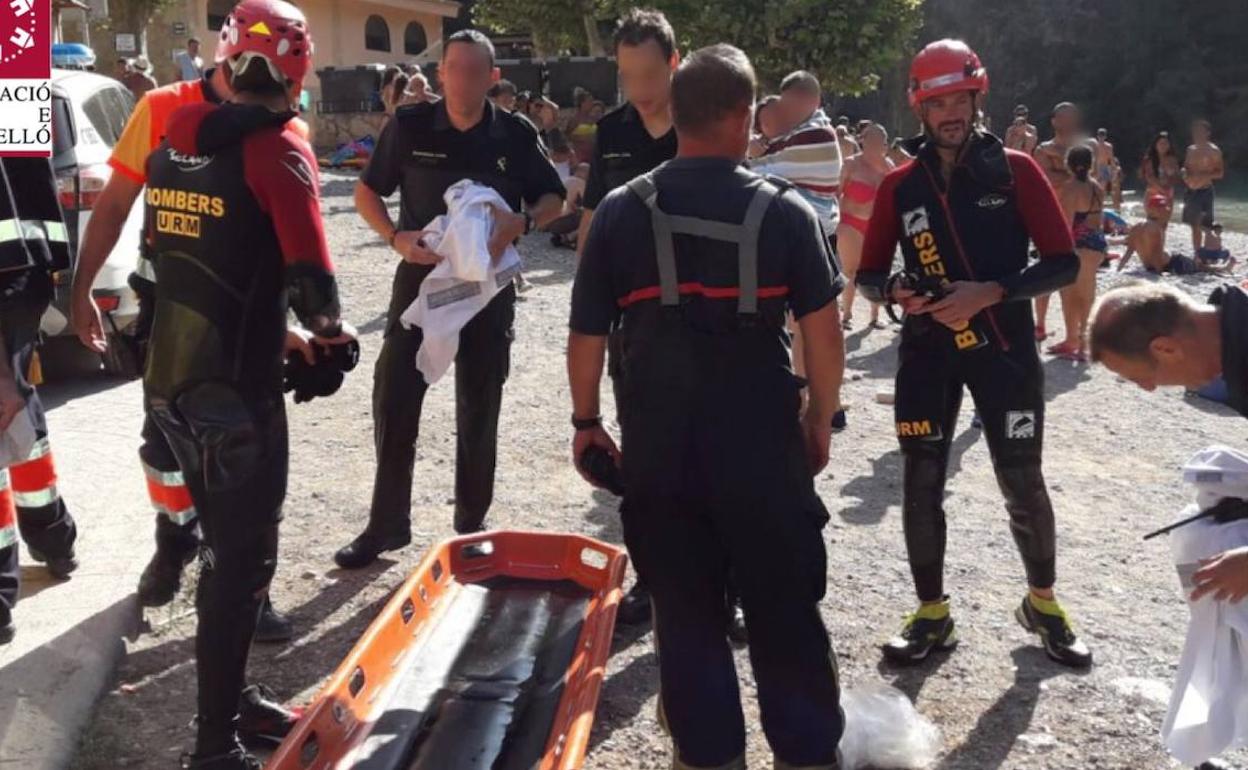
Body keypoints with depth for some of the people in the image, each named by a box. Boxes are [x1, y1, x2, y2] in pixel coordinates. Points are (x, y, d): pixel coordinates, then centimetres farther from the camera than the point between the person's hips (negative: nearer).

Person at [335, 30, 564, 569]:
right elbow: (367, 192, 4)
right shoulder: (410, 126, -4)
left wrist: (521, 223, -18)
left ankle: (471, 529, 24)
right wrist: (396, 236, -15)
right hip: (421, 277, 0)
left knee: (478, 412, 9)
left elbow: (553, 200, 4)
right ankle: (387, 524, 18)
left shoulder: (516, 134, -4)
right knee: (393, 402, 2)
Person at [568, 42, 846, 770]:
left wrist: (587, 421, 13)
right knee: (786, 615, 13)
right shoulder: (786, 210, -5)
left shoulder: (621, 211, -2)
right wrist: (821, 419, 10)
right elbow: (825, 334, -4)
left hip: (657, 448, 1)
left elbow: (586, 336, 0)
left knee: (686, 616, 14)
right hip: (763, 446, -1)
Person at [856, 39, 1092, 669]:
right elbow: (867, 274, 8)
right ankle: (932, 614, 20)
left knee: (1023, 484, 5)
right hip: (928, 351, 2)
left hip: (1004, 349, -2)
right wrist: (894, 292, -14)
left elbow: (1064, 263, -5)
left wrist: (991, 292, -19)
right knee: (921, 486, 4)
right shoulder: (900, 186, 3)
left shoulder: (1014, 170, -2)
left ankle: (1043, 604, 28)